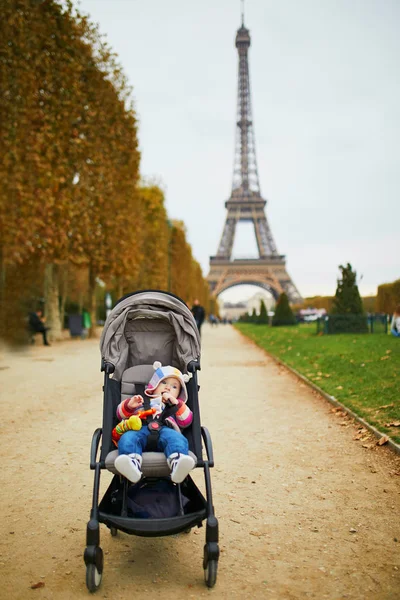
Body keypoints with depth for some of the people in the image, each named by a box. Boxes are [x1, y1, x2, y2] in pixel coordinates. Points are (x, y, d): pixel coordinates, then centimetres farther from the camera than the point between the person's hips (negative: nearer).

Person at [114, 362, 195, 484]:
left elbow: (186, 421, 23)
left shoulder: (178, 407, 41)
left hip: (165, 430, 0)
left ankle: (178, 463, -67)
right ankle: (132, 463, -65)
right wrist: (129, 405, 5)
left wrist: (177, 404, 10)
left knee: (176, 438, -37)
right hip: (140, 429, 0)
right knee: (127, 438, -36)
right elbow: (121, 413, 27)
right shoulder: (142, 401, 39)